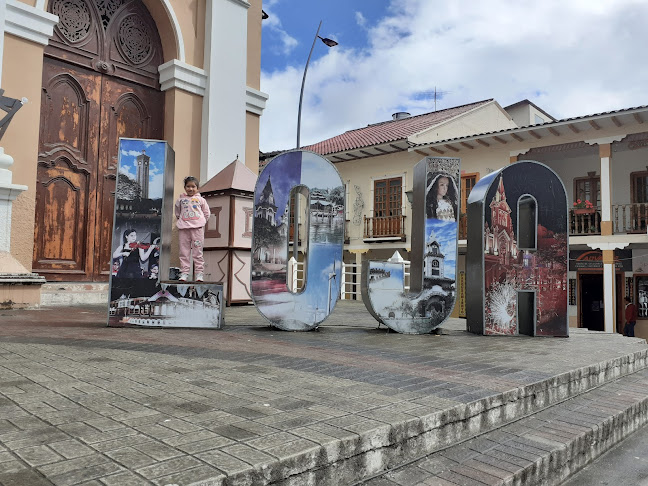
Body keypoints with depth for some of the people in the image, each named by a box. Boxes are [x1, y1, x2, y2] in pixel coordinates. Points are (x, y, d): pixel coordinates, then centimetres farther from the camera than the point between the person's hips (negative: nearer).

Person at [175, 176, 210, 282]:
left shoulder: (200, 199, 9)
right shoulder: (180, 199, 11)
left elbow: (207, 213, 15)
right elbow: (177, 213, 24)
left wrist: (201, 222, 8)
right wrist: (180, 221, 15)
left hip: (197, 228, -1)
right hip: (183, 229, 1)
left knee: (198, 251, -1)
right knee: (184, 251, 1)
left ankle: (199, 273, 2)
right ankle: (184, 273, 4)